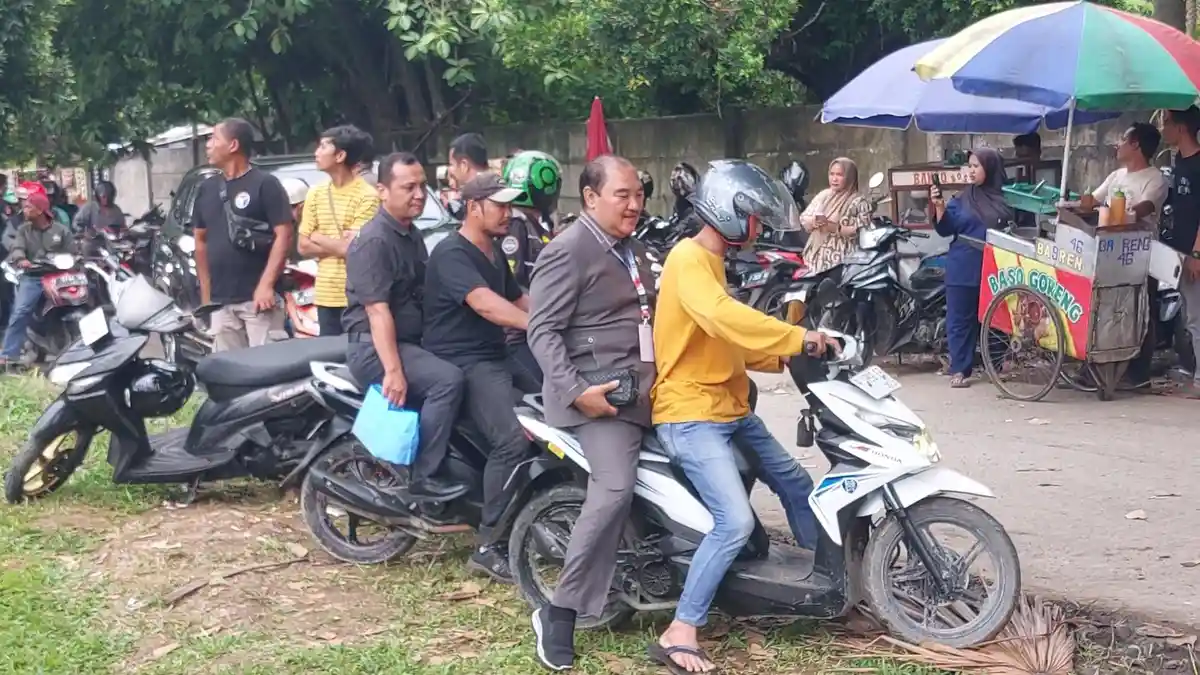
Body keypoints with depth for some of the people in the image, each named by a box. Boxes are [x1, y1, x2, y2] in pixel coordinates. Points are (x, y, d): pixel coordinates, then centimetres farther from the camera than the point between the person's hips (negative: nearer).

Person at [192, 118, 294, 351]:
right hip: (220, 302, 6)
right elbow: (201, 240, 20)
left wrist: (266, 285, -17)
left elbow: (284, 235, -10)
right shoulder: (207, 189, 15)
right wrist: (205, 293, 15)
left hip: (258, 298, -6)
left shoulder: (265, 184, -4)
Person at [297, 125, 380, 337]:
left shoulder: (366, 196, -10)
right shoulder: (316, 194, 9)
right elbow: (304, 247, 7)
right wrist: (340, 245, -7)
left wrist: (318, 237, -1)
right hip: (326, 296, 6)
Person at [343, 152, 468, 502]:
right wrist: (394, 371, -29)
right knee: (448, 380, -27)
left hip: (410, 340, 10)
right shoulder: (374, 241, -16)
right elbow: (378, 310, -23)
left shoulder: (412, 235, 14)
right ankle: (422, 477, -22)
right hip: (373, 347, -10)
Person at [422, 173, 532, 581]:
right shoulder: (452, 253, -13)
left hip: (497, 357, 10)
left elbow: (518, 299, 26)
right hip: (462, 363, -10)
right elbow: (485, 304, -27)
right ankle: (489, 546, -21)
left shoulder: (494, 252, 18)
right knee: (513, 440, -27)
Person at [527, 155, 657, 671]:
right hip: (600, 392, -10)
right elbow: (542, 331, -17)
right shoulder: (567, 251, -11)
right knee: (614, 489, -25)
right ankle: (560, 613, -19)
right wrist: (576, 390, -27)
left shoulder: (633, 250, 19)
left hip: (646, 388, 10)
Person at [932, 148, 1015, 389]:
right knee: (961, 318, -1)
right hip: (964, 268, 0)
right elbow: (945, 229, -1)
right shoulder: (962, 199, 5)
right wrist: (939, 206, -16)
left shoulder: (1005, 199, 5)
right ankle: (959, 369, 1)